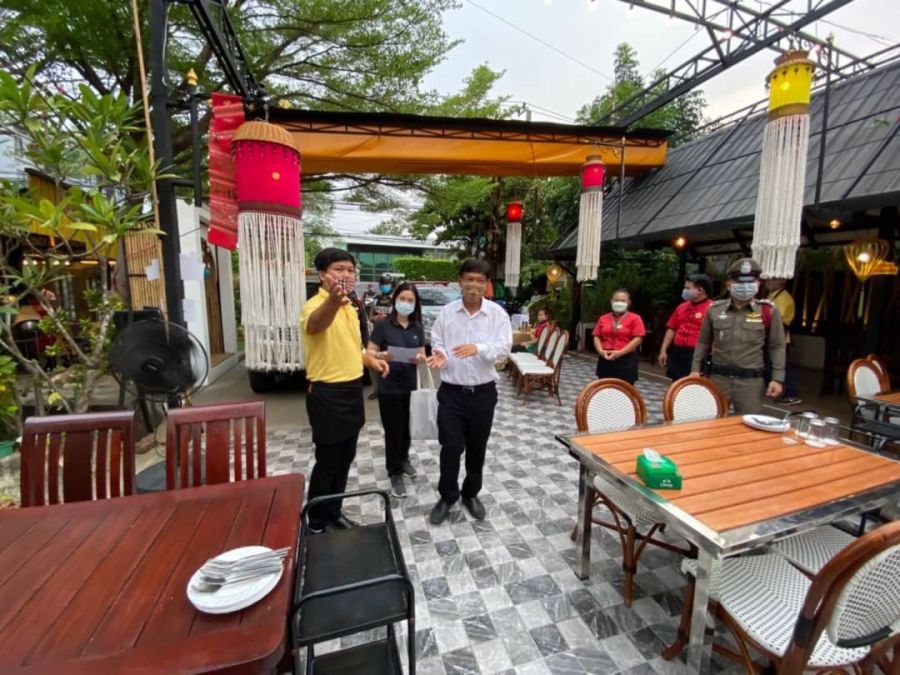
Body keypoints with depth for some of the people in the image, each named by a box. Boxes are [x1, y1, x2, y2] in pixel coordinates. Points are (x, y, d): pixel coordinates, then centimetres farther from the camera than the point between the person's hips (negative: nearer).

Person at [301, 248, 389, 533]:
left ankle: (334, 513, 38)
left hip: (352, 390, 8)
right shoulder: (316, 305, -18)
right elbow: (315, 324, -45)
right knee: (327, 461, 5)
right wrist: (333, 300, -67)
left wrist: (371, 360, 6)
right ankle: (317, 524, 27)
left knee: (345, 458, 19)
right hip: (327, 394, -8)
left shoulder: (350, 308, 10)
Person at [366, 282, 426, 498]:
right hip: (389, 387, -4)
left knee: (406, 427, 17)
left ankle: (403, 459, 43)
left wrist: (420, 358, -16)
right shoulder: (383, 325, -8)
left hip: (410, 386, 4)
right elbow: (369, 352, -8)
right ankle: (395, 473, 23)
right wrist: (381, 355, -28)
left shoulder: (417, 328, 4)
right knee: (393, 430, 5)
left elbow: (423, 356, 7)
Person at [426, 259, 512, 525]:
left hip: (483, 392, 0)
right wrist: (439, 355, -19)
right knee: (451, 447, 6)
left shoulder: (497, 313, -4)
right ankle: (447, 496, 29)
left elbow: (504, 347, -13)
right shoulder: (446, 312, 0)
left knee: (477, 447, 15)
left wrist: (478, 348, -31)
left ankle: (471, 493, 38)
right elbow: (437, 343, 4)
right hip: (451, 391, 0)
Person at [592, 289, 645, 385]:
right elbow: (596, 337, 11)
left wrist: (620, 353, -15)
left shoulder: (635, 318, 0)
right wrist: (601, 351, -7)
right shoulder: (603, 318, 11)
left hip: (626, 360, -3)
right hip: (605, 360, 4)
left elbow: (637, 339, -7)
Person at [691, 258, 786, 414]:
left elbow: (776, 347, 4)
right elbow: (703, 342, 10)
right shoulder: (714, 309, 3)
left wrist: (777, 378, -2)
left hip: (751, 379, -1)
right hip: (718, 377, 1)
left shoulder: (768, 311, 0)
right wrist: (696, 369, 5)